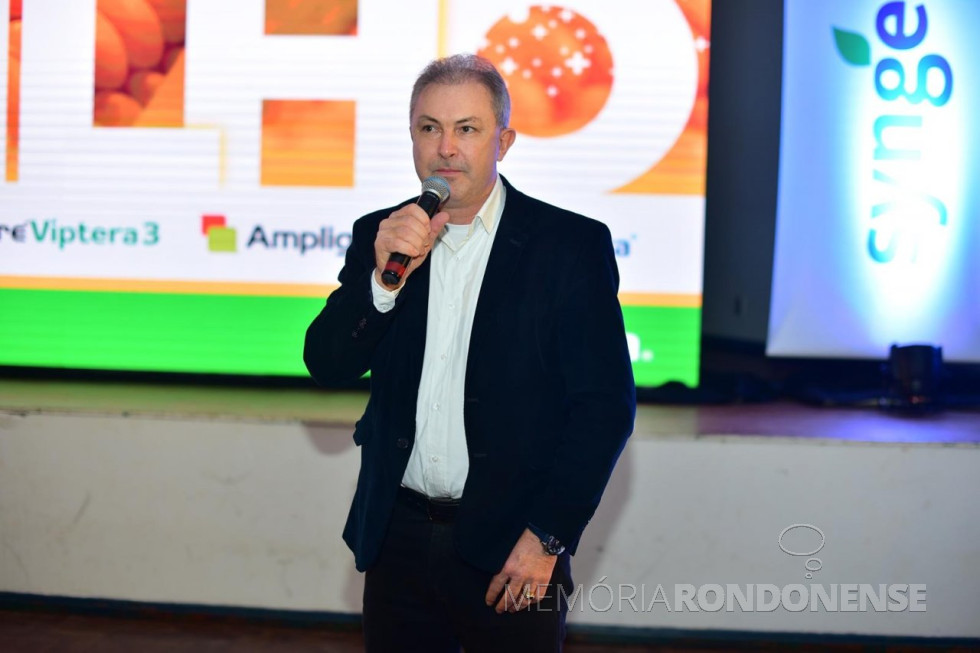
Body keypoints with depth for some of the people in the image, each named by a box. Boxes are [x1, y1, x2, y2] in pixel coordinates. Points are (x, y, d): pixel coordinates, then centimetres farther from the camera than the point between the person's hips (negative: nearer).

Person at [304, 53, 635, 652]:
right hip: (398, 536, 4)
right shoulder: (380, 235, 6)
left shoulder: (572, 244, -7)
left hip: (511, 549, -3)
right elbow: (328, 365, 0)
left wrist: (548, 537, -12)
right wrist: (383, 277, -16)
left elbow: (607, 404, -9)